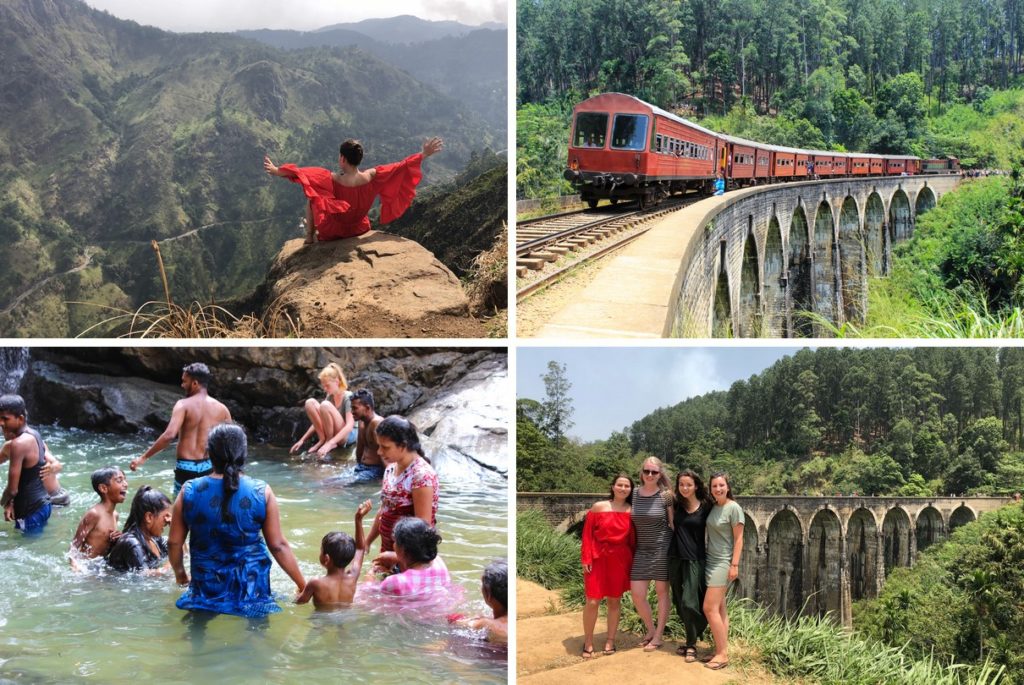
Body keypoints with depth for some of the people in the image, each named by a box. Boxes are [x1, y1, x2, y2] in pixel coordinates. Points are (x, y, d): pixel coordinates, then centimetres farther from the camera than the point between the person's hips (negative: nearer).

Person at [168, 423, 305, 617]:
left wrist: (180, 574, 20)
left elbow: (174, 542, 0)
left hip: (205, 588, 1)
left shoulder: (189, 492, -7)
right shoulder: (262, 493, -11)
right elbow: (278, 545, -9)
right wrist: (302, 585, 2)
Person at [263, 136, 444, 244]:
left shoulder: (334, 180, -32)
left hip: (332, 231, -4)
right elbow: (402, 166, -14)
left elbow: (302, 173, -32)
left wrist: (277, 171, -27)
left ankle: (310, 236, 27)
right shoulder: (371, 177, -23)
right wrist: (424, 155, -5)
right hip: (359, 229, 4)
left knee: (312, 198, 18)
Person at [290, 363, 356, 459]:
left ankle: (328, 441, -15)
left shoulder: (348, 397, -15)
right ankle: (322, 439, -9)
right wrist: (302, 440, 1)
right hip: (330, 434, 7)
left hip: (346, 436, -7)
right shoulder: (330, 397, 8)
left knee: (325, 405, -29)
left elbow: (349, 426, -26)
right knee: (310, 402, -8)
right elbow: (318, 421, 12)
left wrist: (329, 444, -36)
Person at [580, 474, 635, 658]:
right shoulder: (598, 507, -2)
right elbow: (587, 534, -2)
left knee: (615, 600, 9)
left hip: (620, 560, 2)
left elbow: (632, 539, 7)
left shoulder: (631, 511, 4)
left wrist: (633, 561, 4)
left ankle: (610, 640, 20)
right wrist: (586, 558, -7)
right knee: (592, 601, -5)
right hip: (598, 558, -2)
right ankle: (588, 641, 8)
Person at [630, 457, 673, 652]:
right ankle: (651, 629, 23)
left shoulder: (666, 496, -7)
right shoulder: (634, 494, 2)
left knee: (662, 592, 5)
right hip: (641, 550, 4)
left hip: (662, 549, -4)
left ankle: (658, 637, 16)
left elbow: (674, 524, -1)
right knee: (636, 594, 0)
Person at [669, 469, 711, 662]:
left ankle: (691, 645, 3)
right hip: (675, 559, 4)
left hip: (695, 561, -4)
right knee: (680, 604, 9)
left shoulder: (705, 507, -5)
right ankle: (691, 639, 21)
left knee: (689, 603, -9)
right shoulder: (676, 504, 4)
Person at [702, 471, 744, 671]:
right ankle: (722, 651, 9)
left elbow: (738, 539, -12)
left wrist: (735, 565, -16)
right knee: (719, 609, 7)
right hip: (711, 562, 7)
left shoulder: (733, 508, -12)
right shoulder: (713, 507, 8)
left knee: (709, 608, -11)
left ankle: (722, 654, -6)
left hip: (723, 563, -7)